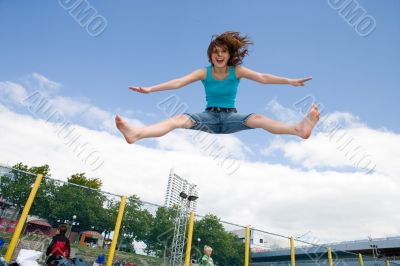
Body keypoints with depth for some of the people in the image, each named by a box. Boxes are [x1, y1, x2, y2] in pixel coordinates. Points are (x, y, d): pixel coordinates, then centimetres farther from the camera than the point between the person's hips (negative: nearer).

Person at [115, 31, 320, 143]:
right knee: (181, 119, -27)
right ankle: (136, 133, -46)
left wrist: (289, 81, -21)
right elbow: (178, 82, -10)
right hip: (209, 115, 0)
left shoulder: (237, 71, 0)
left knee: (256, 118, -29)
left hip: (230, 116, 1)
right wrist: (150, 89, -18)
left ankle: (299, 128, -50)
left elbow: (262, 77, -10)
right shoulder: (204, 72, -1)